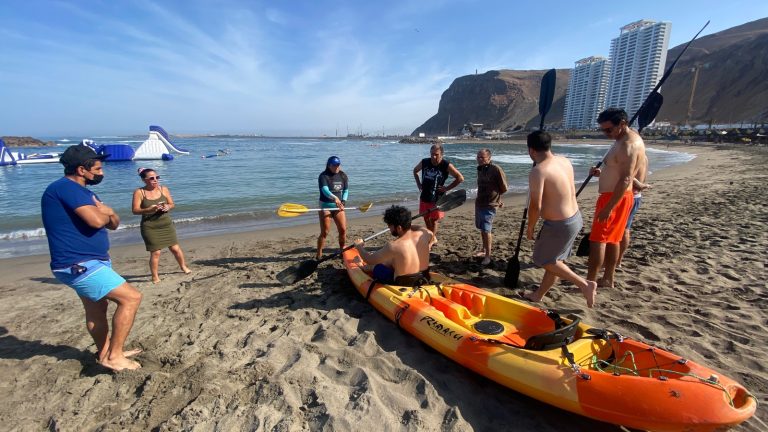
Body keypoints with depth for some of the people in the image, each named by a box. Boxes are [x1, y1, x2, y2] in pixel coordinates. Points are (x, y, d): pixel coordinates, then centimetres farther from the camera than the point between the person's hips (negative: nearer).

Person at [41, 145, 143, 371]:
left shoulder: (82, 191, 15)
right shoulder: (66, 187, -17)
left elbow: (113, 223, 13)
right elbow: (96, 220, -32)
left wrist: (106, 212, -10)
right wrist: (105, 212, -8)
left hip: (85, 263, 11)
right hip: (78, 265, -11)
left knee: (96, 308, 20)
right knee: (131, 297, -13)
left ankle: (105, 353, 35)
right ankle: (114, 356, -4)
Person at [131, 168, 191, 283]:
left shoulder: (164, 189, 3)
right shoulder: (139, 192, -6)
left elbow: (172, 204, 7)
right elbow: (135, 210, -10)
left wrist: (168, 207, -16)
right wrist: (149, 209, -27)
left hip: (166, 224, 3)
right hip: (150, 227, -3)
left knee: (175, 248, 9)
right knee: (155, 252, -3)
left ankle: (183, 266, 31)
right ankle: (155, 277, 13)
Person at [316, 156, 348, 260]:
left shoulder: (343, 175, 6)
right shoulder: (323, 176, -12)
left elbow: (346, 190, 8)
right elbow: (325, 190, -27)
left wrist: (343, 202, -9)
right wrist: (334, 198, -45)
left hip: (338, 206, 5)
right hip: (325, 206, -5)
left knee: (343, 230, 3)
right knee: (324, 232, -4)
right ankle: (318, 254, 8)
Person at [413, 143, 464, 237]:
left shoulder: (446, 165, -15)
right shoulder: (424, 162, -3)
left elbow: (460, 178, -11)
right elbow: (415, 171, 18)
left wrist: (447, 188, -13)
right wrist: (418, 184, 9)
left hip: (437, 198, -4)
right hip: (424, 197, 5)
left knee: (434, 220, 3)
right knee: (426, 218, 16)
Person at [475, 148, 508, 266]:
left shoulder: (496, 169, -16)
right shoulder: (480, 169, 7)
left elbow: (504, 188, -10)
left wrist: (495, 194, 6)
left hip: (489, 205, -7)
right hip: (479, 203, 7)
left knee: (486, 230, -8)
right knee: (482, 229, 16)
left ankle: (488, 255, 3)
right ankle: (484, 250, 31)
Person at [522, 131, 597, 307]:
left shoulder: (538, 171, -23)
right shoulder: (565, 161, 2)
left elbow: (535, 206, -22)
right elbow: (572, 191, 14)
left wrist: (530, 228, -7)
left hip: (559, 225, -9)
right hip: (575, 217, 9)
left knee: (543, 259, 13)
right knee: (554, 259, 19)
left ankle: (584, 284, 9)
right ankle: (539, 295, 35)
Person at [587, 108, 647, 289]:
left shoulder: (628, 145, -20)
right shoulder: (626, 140, 13)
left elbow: (625, 180, -26)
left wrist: (608, 207, -27)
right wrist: (602, 173, 6)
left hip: (615, 197, -11)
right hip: (617, 196, 11)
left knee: (598, 240, -7)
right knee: (612, 239, 15)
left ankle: (590, 282, -2)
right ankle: (607, 279, 25)